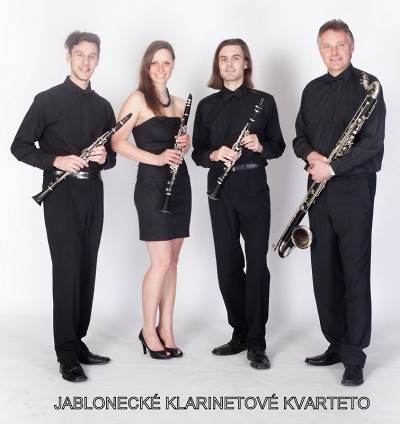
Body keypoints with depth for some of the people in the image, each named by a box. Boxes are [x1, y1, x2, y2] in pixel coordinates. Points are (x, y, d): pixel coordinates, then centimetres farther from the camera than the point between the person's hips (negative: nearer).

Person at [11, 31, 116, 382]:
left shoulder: (103, 106, 14)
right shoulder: (48, 100, -1)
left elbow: (112, 155, 19)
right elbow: (20, 146, -3)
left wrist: (104, 157, -5)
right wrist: (57, 161, -18)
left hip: (92, 192, 5)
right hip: (61, 193, -5)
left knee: (87, 270, 8)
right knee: (67, 269, -9)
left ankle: (77, 341, 19)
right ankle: (67, 354, -3)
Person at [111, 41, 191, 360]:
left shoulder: (179, 104, 14)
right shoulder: (138, 99, -5)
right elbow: (117, 142, -12)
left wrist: (185, 144, 0)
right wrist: (156, 158, -21)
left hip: (179, 184, 6)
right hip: (151, 186, -6)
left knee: (172, 261, 7)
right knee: (161, 262, -8)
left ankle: (166, 330, 16)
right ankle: (149, 331, 8)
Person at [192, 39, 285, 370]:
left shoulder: (264, 101, 5)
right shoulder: (207, 105, 10)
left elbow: (278, 146, 7)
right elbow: (197, 152, 9)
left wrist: (260, 146, -14)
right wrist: (214, 154, -12)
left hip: (254, 188, -2)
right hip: (221, 190, 3)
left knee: (256, 264, -5)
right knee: (228, 265, 5)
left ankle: (256, 342, 1)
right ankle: (240, 333, 18)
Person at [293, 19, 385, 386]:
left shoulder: (367, 85, -4)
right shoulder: (313, 90, 14)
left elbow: (373, 143, -12)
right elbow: (300, 136, 17)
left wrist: (333, 167, -17)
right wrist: (310, 154, -5)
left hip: (353, 188, -6)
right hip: (320, 190, 6)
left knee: (355, 272, -4)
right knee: (324, 270, 9)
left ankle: (354, 357, 4)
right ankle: (336, 344, 22)